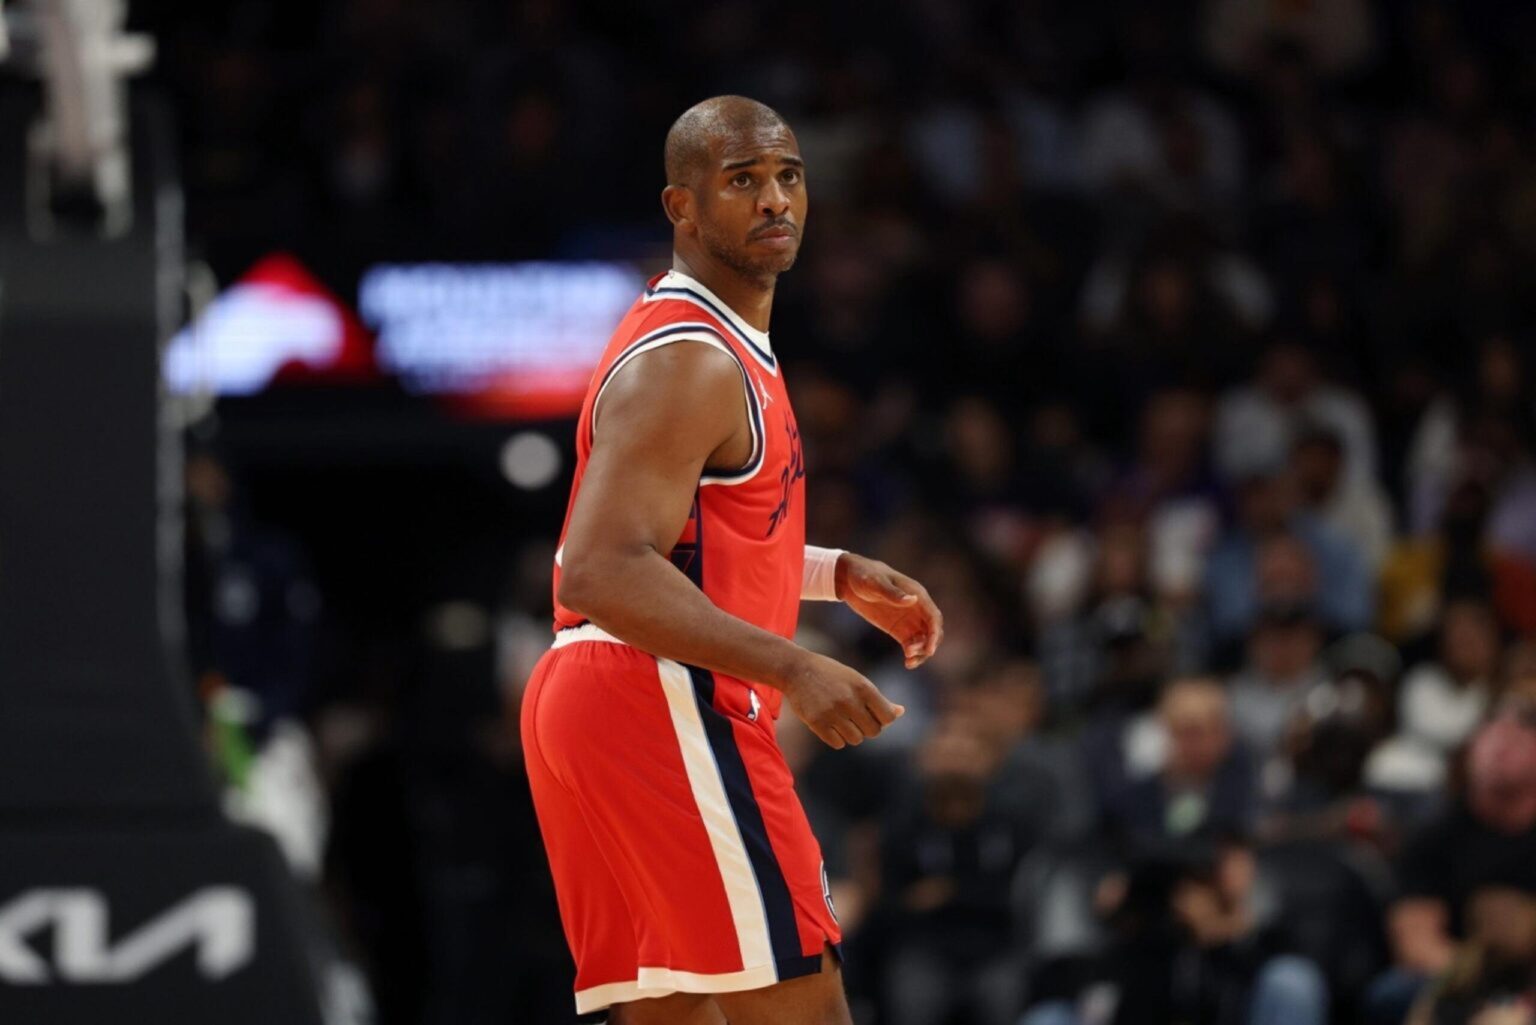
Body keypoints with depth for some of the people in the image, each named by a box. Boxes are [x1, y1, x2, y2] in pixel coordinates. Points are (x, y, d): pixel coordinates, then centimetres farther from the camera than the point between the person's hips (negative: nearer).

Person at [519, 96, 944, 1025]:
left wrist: (841, 576, 20)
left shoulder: (712, 340, 19)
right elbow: (604, 573, -25)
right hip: (663, 706, -11)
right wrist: (788, 667, -30)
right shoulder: (688, 364, -14)